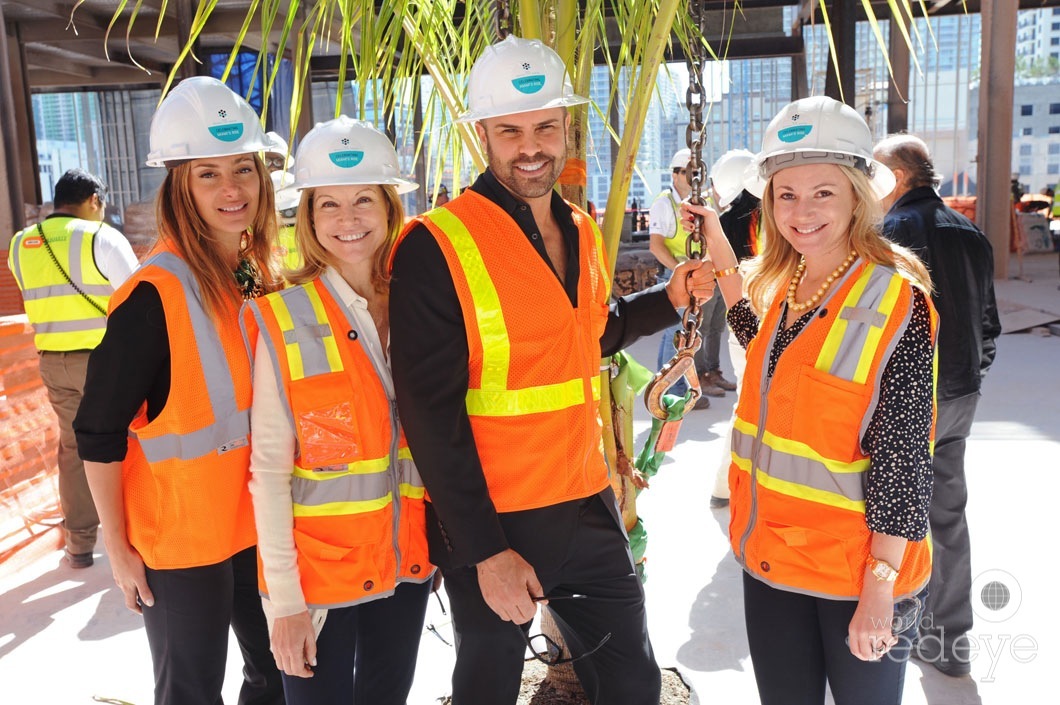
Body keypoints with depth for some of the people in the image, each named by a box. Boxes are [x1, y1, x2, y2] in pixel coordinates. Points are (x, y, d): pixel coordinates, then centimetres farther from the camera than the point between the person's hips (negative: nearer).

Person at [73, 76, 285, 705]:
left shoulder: (263, 280, 1)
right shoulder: (155, 296, -20)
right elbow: (100, 432, -15)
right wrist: (117, 546, -11)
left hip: (260, 523, 6)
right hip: (181, 536, -6)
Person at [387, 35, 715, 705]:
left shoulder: (583, 232, 6)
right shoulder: (436, 246, -16)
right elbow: (432, 414, -17)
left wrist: (670, 298, 8)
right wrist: (484, 550, -17)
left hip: (589, 506, 6)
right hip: (492, 526, -6)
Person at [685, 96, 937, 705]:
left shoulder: (895, 301, -17)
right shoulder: (779, 283, 2)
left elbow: (903, 460, -17)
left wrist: (880, 589, -18)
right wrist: (717, 241, 15)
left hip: (856, 569, -6)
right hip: (770, 557, 6)